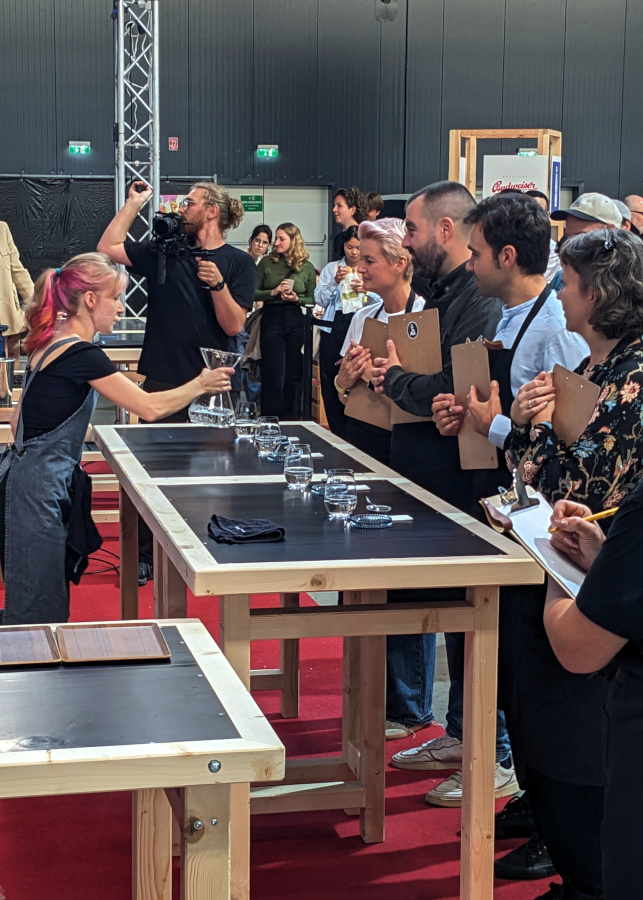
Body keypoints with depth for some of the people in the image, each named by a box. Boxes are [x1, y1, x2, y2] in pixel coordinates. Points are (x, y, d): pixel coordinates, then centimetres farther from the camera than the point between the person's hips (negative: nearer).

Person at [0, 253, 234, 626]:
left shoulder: (51, 344, 10)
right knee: (40, 610, -3)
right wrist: (201, 384, -2)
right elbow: (150, 407, -17)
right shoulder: (82, 354, -17)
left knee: (42, 603, 15)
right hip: (39, 486, -10)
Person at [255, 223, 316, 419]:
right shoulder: (267, 263, 2)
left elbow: (313, 299, 7)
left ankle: (291, 421, 17)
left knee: (294, 373, 7)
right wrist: (273, 292, -15)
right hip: (272, 319, -1)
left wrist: (297, 299, -12)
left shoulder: (307, 267, 4)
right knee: (273, 373, -2)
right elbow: (253, 293, -1)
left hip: (296, 321, 1)